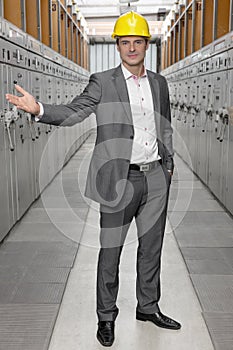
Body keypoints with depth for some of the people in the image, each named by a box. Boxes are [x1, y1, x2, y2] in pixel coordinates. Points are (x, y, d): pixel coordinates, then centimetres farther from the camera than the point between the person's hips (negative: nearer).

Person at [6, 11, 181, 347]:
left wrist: (168, 165, 15)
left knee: (151, 247, 15)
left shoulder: (159, 82, 11)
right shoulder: (102, 82, -3)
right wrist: (39, 108, -28)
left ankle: (148, 307, 34)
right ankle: (106, 316, 23)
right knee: (110, 251, 5)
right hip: (120, 180, -4)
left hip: (156, 178, 5)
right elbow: (72, 112, -10)